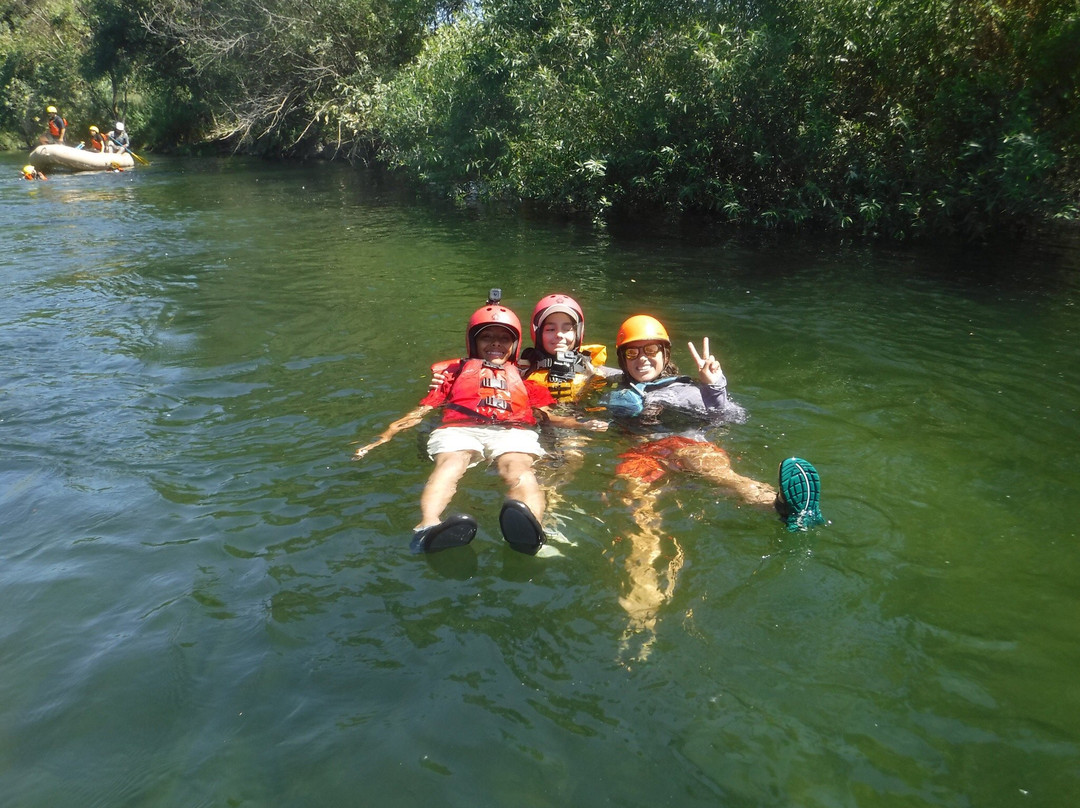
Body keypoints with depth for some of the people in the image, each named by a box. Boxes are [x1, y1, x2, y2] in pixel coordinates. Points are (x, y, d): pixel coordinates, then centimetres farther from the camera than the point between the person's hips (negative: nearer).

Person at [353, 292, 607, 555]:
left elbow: (546, 414, 22)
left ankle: (529, 525, -68)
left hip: (511, 430, 0)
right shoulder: (457, 371, 36)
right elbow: (422, 410, 26)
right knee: (450, 464, -36)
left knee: (518, 467, -36)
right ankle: (428, 526, -65)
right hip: (460, 428, 0)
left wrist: (579, 424, 2)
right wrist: (383, 437, 13)